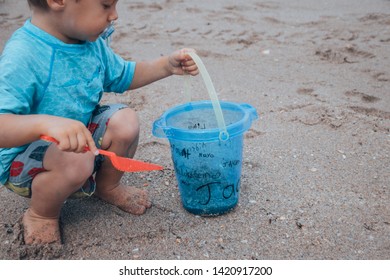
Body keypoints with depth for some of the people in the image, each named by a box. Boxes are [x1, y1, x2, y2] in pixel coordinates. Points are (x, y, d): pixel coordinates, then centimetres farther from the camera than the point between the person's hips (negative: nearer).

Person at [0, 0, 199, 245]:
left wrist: (167, 66, 0)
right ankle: (41, 215, -1)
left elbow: (123, 76, 13)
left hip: (81, 133, 7)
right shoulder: (22, 57, -31)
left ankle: (108, 186, 14)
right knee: (76, 160, -36)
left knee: (126, 122, -15)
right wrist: (46, 123, -58)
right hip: (24, 155, -7)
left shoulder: (91, 42, -4)